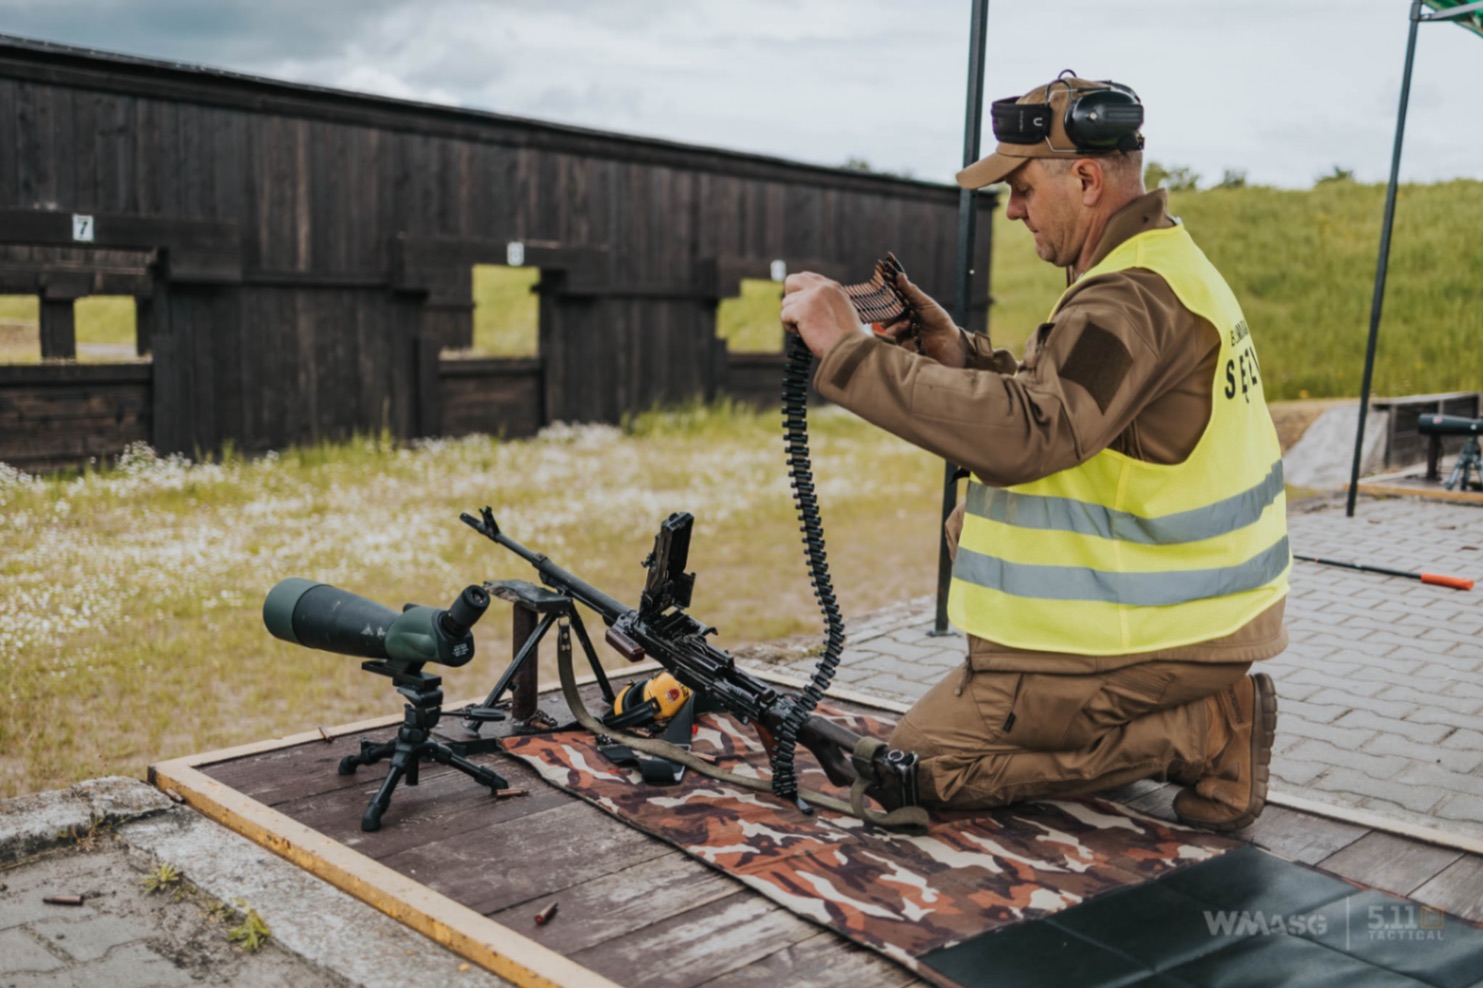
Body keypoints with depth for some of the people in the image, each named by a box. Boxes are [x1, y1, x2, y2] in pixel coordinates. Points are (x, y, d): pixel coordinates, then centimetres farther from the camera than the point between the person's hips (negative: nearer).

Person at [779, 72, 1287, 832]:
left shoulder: (1136, 299, -24)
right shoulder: (1165, 264, 9)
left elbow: (1024, 435, -36)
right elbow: (1059, 408, 13)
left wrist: (851, 352, -31)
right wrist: (960, 355, -1)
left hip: (1157, 632, -10)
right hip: (1199, 598, 10)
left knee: (924, 766, -1)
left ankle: (1195, 734, -2)